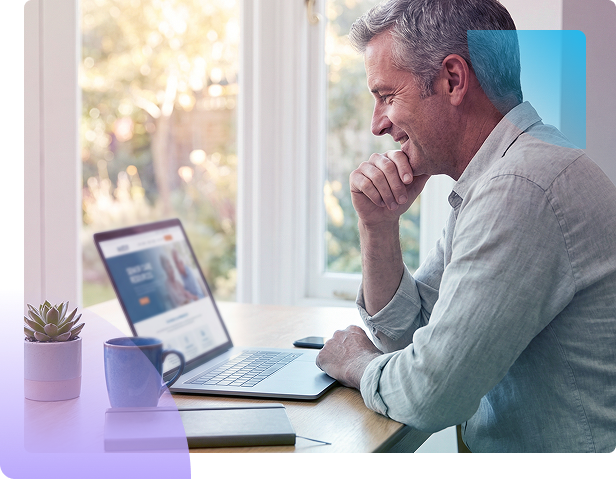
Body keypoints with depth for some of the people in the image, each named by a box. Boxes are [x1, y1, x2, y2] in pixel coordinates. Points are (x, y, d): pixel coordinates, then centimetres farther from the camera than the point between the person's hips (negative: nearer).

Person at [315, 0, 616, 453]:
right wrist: (379, 225, 0)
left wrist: (357, 364, -2)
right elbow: (402, 333, 14)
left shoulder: (521, 190, -22)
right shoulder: (489, 181, 9)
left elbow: (428, 395, -22)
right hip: (500, 441, 8)